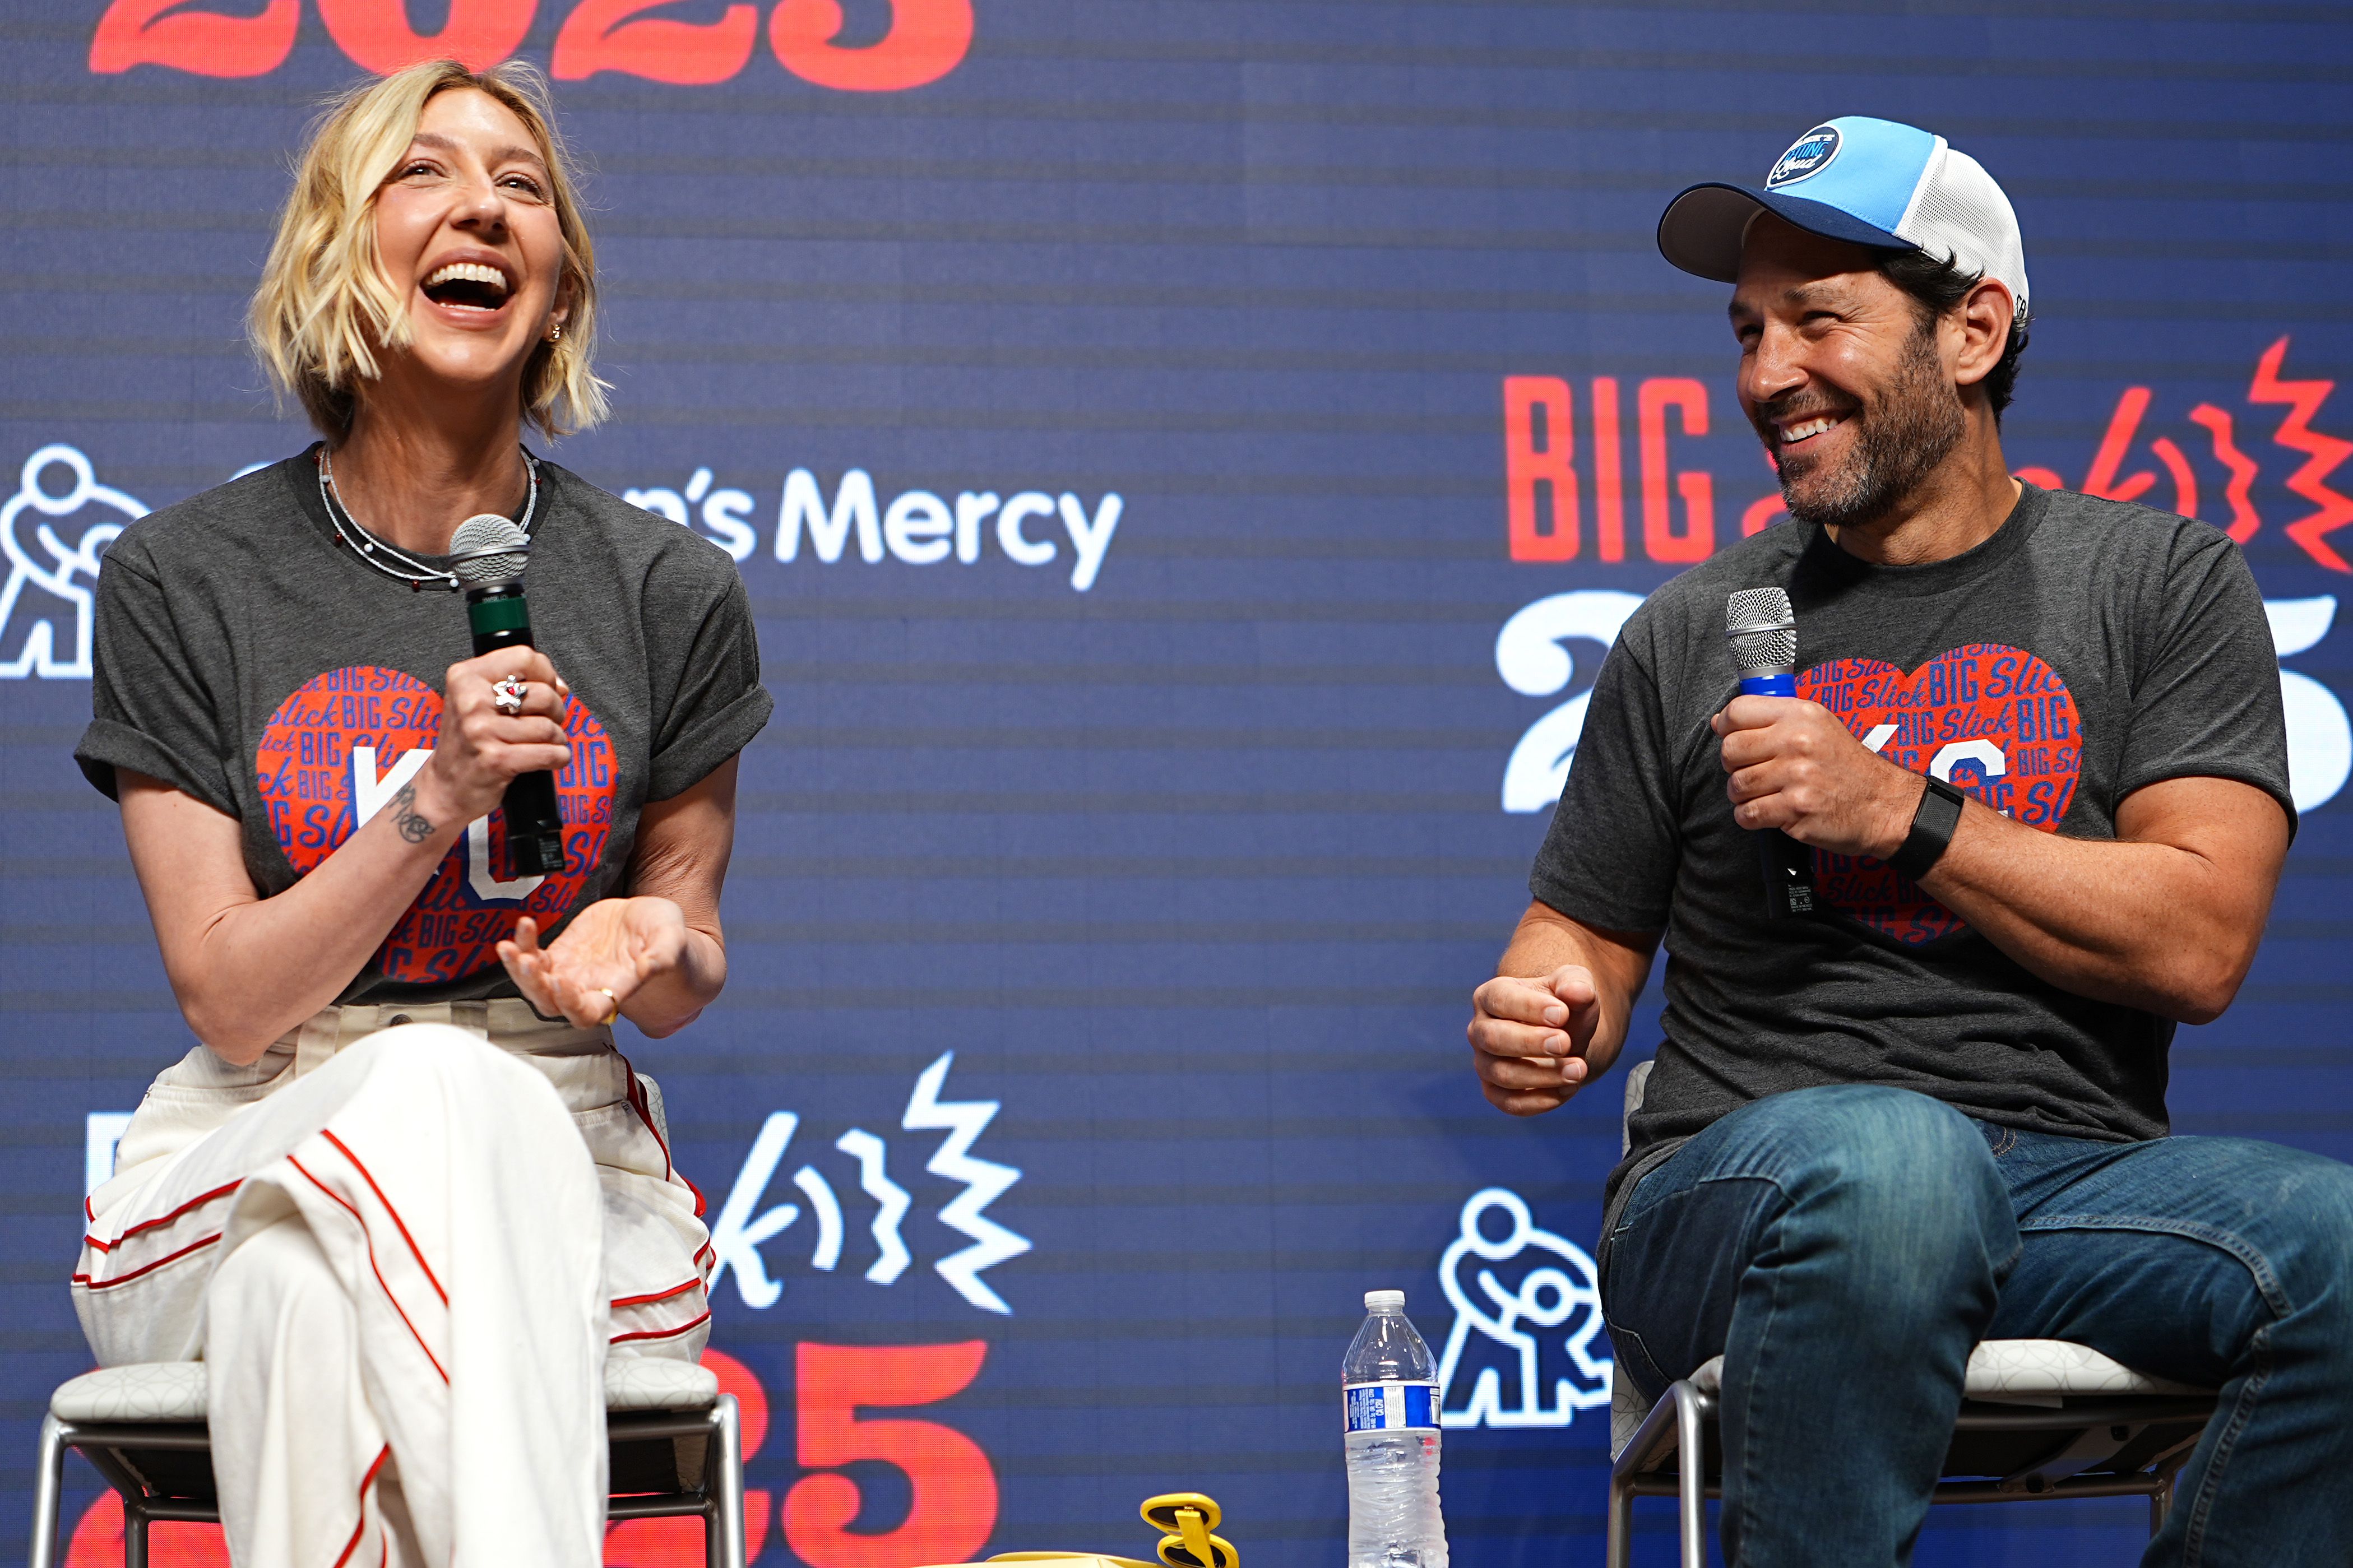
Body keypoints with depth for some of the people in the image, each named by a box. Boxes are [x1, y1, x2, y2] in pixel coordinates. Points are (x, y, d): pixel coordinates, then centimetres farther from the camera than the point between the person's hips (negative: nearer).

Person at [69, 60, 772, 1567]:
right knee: (432, 1083, -36)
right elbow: (226, 999, -5)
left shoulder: (668, 592, 3)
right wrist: (440, 799, -20)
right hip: (256, 1148, 0)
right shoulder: (185, 577, 0)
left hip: (561, 1171, 1)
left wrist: (653, 952, -13)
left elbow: (695, 967, 13)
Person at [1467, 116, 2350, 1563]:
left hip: (2080, 1185, 1)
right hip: (1733, 1202, 0)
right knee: (1888, 1155, -38)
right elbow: (1589, 933, 20)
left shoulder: (2161, 580, 11)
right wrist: (1550, 1019, -4)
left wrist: (1898, 814, -8)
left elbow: (2198, 944, -1)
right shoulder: (1692, 636, 15)